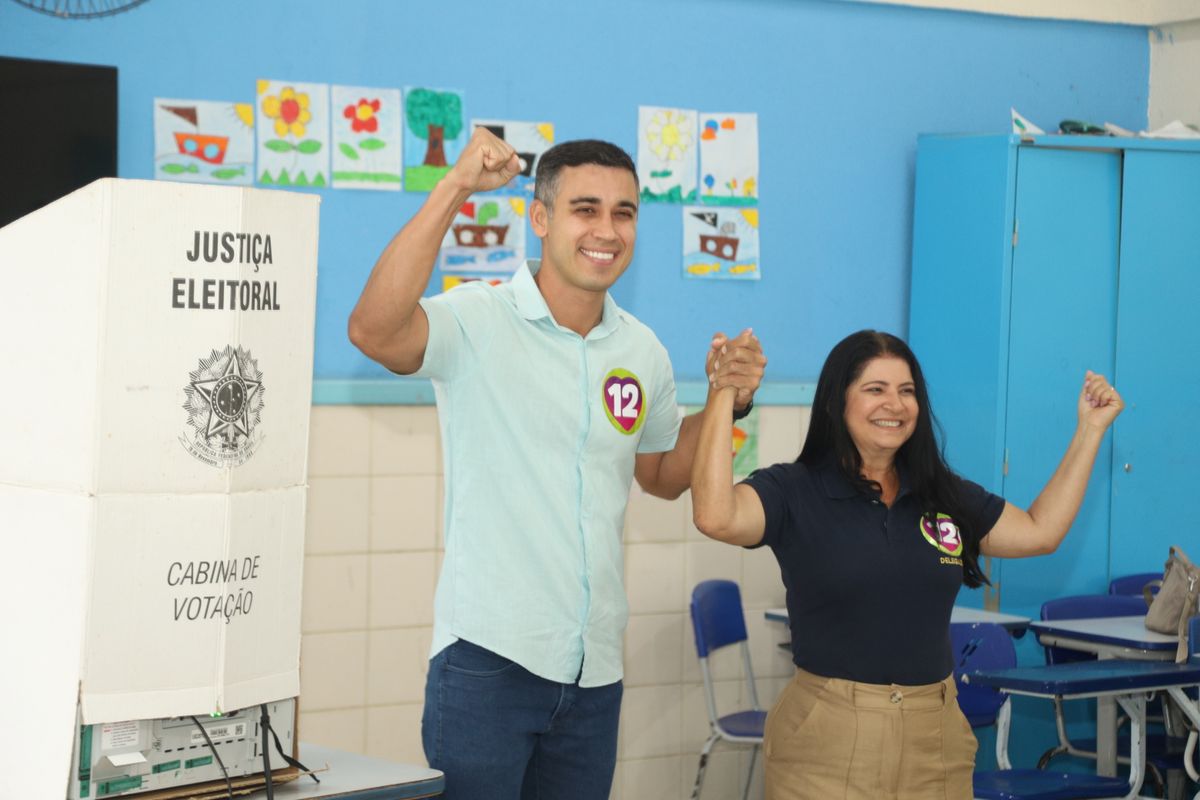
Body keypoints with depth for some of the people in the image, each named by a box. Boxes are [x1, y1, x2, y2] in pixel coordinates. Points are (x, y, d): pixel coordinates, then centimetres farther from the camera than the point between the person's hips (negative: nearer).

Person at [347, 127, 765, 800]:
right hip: (488, 660, -6)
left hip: (596, 670, 6)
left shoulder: (643, 351, 9)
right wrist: (457, 186, -31)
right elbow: (373, 331, -30)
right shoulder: (478, 323, -10)